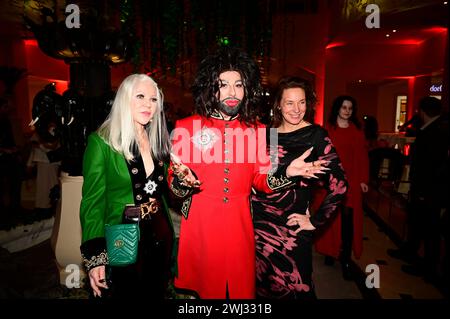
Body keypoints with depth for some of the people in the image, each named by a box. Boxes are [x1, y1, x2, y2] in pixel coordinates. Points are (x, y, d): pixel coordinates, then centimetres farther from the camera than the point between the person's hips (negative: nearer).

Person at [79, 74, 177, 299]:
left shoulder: (158, 142, 5)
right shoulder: (102, 142, -11)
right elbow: (92, 202, -11)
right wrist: (95, 256, -16)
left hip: (160, 238, 5)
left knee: (156, 293, 19)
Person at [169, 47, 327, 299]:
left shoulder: (256, 130, 3)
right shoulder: (187, 127, -4)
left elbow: (260, 180, 4)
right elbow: (175, 185, -2)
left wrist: (286, 173, -12)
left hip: (239, 224, 2)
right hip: (199, 222, -1)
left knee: (242, 287, 16)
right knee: (205, 287, 14)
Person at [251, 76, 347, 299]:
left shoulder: (315, 135, -7)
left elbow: (338, 184, -11)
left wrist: (315, 220, -9)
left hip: (291, 228, -4)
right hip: (258, 222, 4)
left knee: (294, 288, 11)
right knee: (261, 286, 18)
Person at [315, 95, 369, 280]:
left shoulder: (357, 131, 9)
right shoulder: (327, 129, 2)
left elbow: (363, 156, 7)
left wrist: (364, 179, 1)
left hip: (352, 180, 1)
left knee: (348, 218, -2)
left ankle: (346, 259, 8)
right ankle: (331, 250, 25)